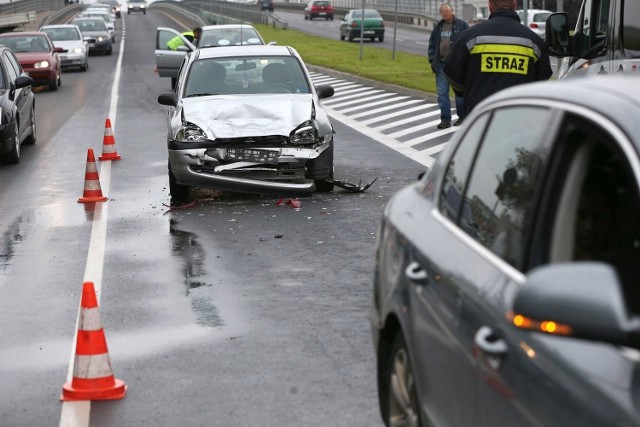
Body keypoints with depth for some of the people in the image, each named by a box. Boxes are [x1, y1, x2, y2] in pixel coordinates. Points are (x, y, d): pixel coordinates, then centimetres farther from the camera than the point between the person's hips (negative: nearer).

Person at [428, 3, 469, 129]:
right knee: (442, 93, 2)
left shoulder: (462, 25, -2)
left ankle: (462, 117, 20)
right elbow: (432, 44, 16)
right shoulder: (438, 27, 13)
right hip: (441, 64, 5)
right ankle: (445, 119, 7)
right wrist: (432, 59, 4)